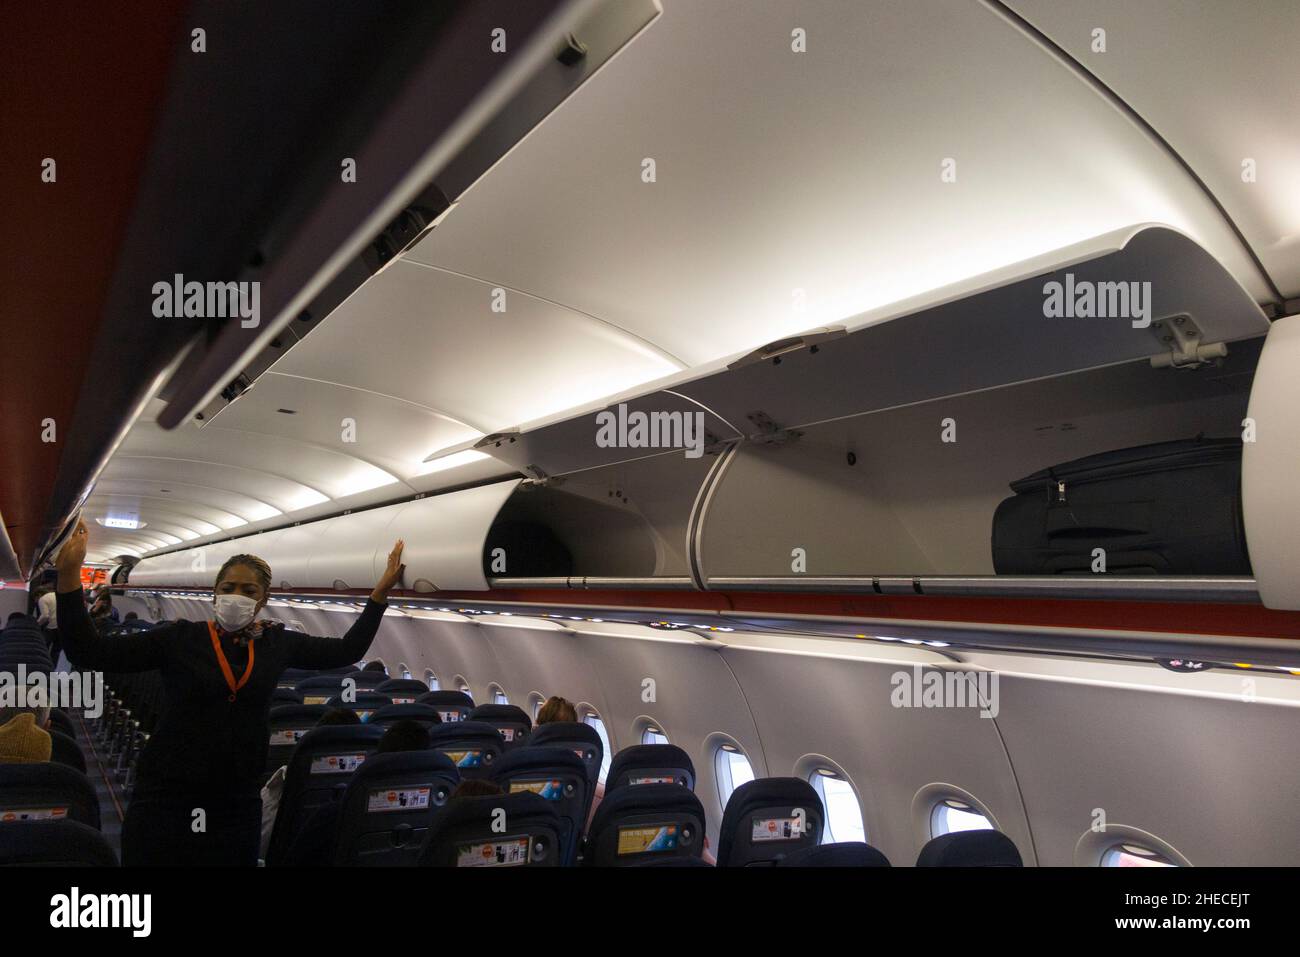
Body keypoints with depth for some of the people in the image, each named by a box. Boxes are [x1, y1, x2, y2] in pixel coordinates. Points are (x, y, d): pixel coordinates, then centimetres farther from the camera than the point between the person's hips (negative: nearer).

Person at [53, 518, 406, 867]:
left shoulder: (277, 642, 4)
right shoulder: (181, 637, -3)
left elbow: (346, 650, 11)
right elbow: (90, 652, -6)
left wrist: (381, 591, 5)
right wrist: (69, 574, -15)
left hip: (239, 804, 2)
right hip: (165, 799, -2)